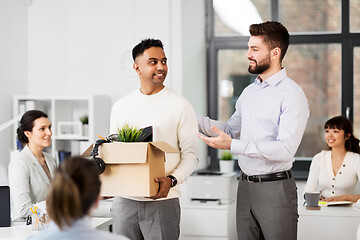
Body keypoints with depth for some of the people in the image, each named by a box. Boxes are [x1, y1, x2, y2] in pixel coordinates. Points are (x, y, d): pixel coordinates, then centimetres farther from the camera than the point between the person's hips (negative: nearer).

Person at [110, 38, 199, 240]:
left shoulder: (180, 106, -1)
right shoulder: (120, 107, 10)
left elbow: (191, 155, -3)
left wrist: (172, 180, -20)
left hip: (162, 201, -3)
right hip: (124, 201, 3)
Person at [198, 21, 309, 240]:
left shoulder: (292, 95, -13)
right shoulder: (249, 91, 13)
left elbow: (286, 149, -22)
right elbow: (232, 129, 25)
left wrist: (233, 145, -25)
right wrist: (196, 121, 10)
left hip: (275, 188, -7)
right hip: (246, 187, 7)